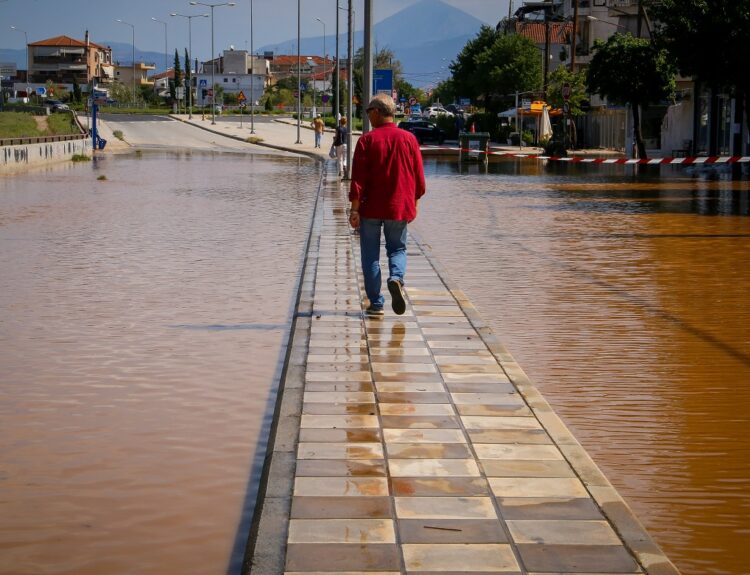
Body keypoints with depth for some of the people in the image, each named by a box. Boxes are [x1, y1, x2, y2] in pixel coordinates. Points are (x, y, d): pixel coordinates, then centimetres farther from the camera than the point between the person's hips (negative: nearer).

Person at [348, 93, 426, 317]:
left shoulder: (367, 140, -7)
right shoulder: (409, 139, 3)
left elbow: (358, 178, -10)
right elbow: (419, 177, 6)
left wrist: (354, 208, -8)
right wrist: (413, 204, 18)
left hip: (371, 208, -2)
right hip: (400, 207, 2)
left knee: (370, 255, 7)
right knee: (397, 248, 16)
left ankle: (376, 303, 5)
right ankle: (396, 277, -15)